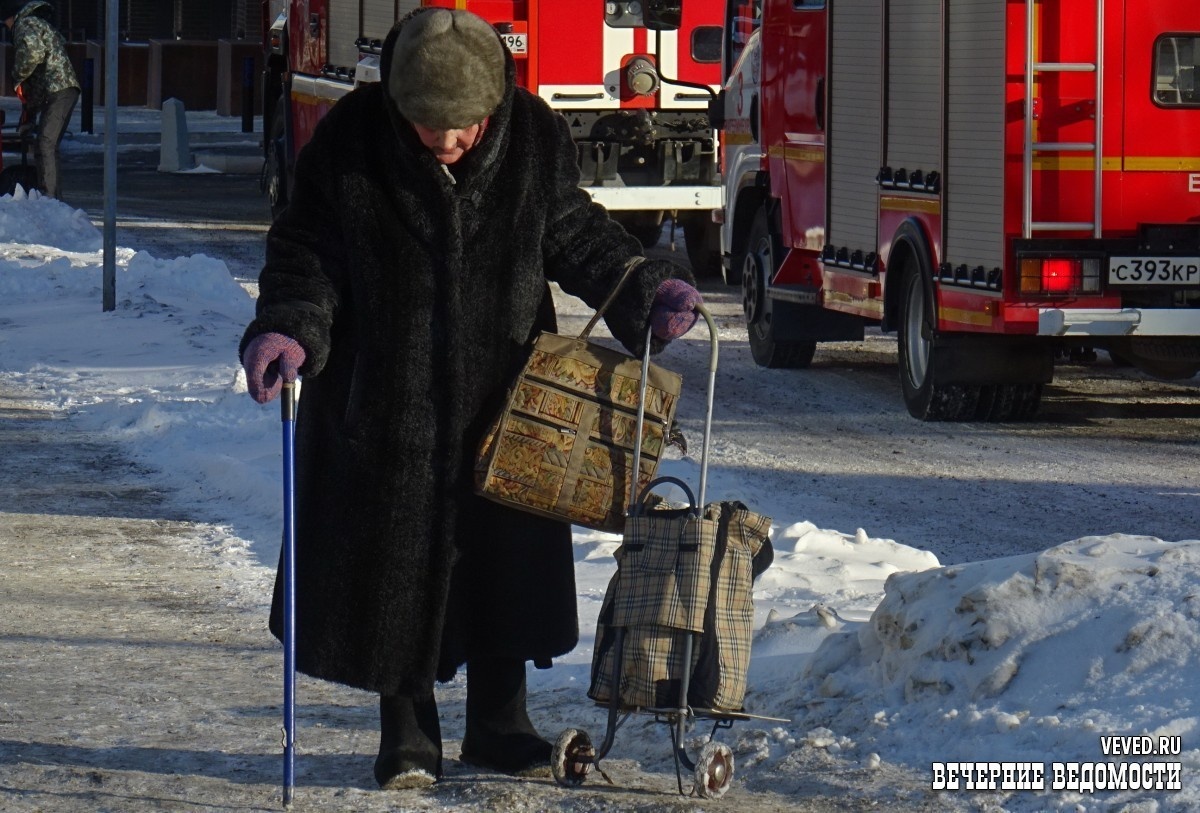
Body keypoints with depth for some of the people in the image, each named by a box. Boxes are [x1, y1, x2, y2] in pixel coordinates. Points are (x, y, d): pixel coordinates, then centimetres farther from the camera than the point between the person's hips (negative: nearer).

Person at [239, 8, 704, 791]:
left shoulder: (536, 140, -8)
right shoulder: (351, 146, -13)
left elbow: (577, 236, 7)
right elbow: (306, 254, -5)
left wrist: (648, 289, -6)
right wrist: (288, 330, -21)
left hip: (504, 397, 2)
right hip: (385, 407, -2)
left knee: (505, 564, 10)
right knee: (396, 568, 4)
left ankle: (499, 719, 26)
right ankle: (407, 732, 17)